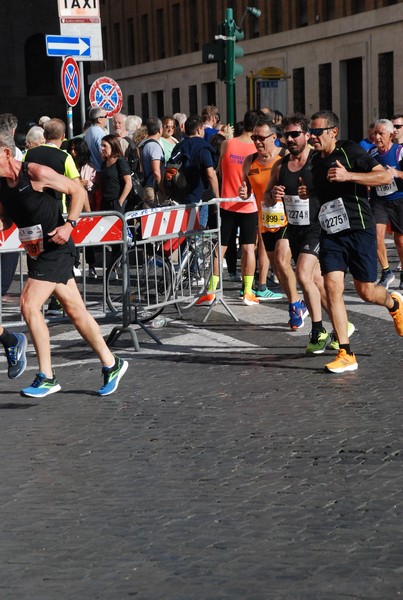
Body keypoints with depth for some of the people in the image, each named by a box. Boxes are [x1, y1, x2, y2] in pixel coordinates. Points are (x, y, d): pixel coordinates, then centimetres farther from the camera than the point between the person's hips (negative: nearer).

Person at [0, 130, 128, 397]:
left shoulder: (36, 173, -15)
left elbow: (78, 190, -11)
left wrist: (69, 224, -21)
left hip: (56, 249, -8)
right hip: (37, 253, 8)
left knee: (29, 304, -16)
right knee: (75, 310, 12)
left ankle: (46, 377, -9)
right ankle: (111, 364, 23)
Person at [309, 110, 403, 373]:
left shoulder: (350, 151, -8)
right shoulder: (316, 160, 12)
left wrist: (349, 175, -23)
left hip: (359, 229, -5)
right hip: (331, 233, 5)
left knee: (366, 292, -1)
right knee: (332, 287, -10)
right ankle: (346, 355, -6)